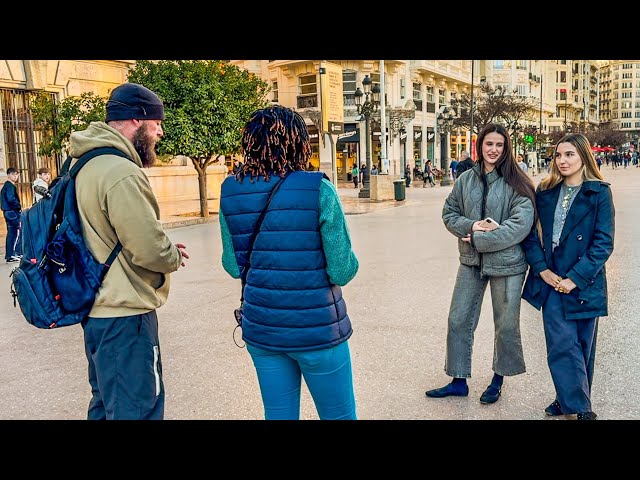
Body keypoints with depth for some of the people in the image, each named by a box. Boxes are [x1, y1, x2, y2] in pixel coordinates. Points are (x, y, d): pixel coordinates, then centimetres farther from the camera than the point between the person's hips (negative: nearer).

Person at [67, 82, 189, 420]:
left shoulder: (86, 165, 8)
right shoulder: (122, 173, -22)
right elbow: (151, 251, -25)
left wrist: (162, 248, 4)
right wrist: (174, 255, -3)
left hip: (97, 309, 10)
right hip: (124, 316, -10)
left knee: (107, 403, 24)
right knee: (136, 410, 1)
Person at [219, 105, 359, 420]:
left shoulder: (231, 192, -3)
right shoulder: (318, 190, -14)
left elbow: (233, 266, 4)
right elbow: (343, 272, -14)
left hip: (260, 328, 4)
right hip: (317, 329, -4)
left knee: (279, 415, 19)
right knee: (339, 416, 15)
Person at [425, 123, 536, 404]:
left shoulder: (516, 183, -8)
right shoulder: (466, 179, 3)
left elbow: (521, 224, -16)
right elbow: (448, 213, 8)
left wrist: (479, 239, -17)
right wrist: (469, 225, -12)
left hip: (506, 262, -3)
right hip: (471, 261, 4)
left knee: (506, 325, 10)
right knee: (458, 320, 8)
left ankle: (498, 379, 33)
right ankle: (459, 380, 24)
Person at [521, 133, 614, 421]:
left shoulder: (599, 193, -4)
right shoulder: (546, 191, 5)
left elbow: (604, 243, -9)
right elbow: (529, 232, 5)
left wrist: (576, 278, -14)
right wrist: (542, 269, -7)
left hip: (583, 282, -2)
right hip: (552, 280, 2)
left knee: (582, 344, 10)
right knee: (562, 344, -2)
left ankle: (571, 398, 27)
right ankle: (579, 407, 11)